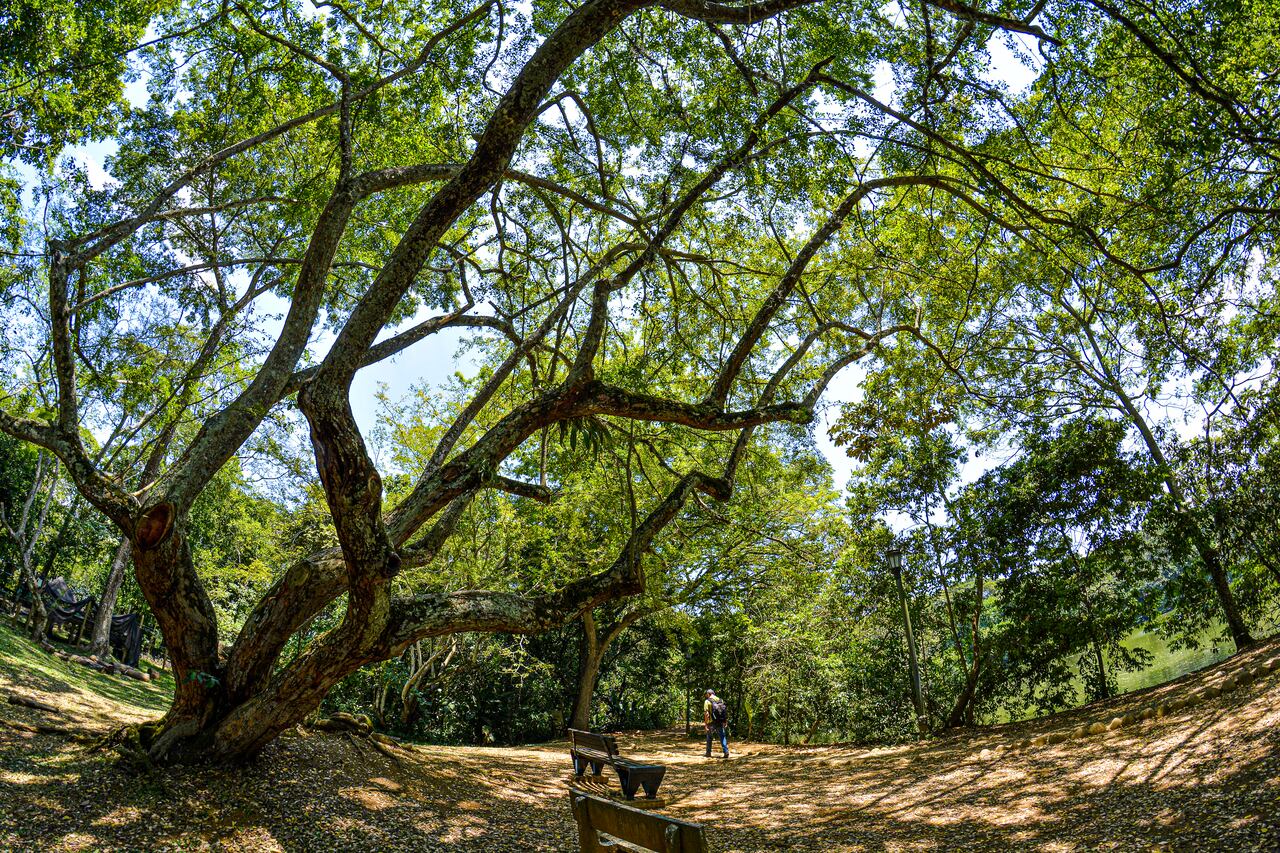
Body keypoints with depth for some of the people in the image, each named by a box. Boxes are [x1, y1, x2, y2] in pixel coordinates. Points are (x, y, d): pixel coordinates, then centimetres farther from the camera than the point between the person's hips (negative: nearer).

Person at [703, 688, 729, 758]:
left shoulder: (707, 701, -5)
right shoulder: (721, 700, 8)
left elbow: (706, 713, -13)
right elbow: (726, 712, 8)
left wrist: (706, 724, -10)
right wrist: (726, 722, 14)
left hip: (711, 723, -3)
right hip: (720, 723, 3)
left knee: (709, 738, 14)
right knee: (723, 738, 6)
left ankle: (708, 753, 18)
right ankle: (726, 752, -7)